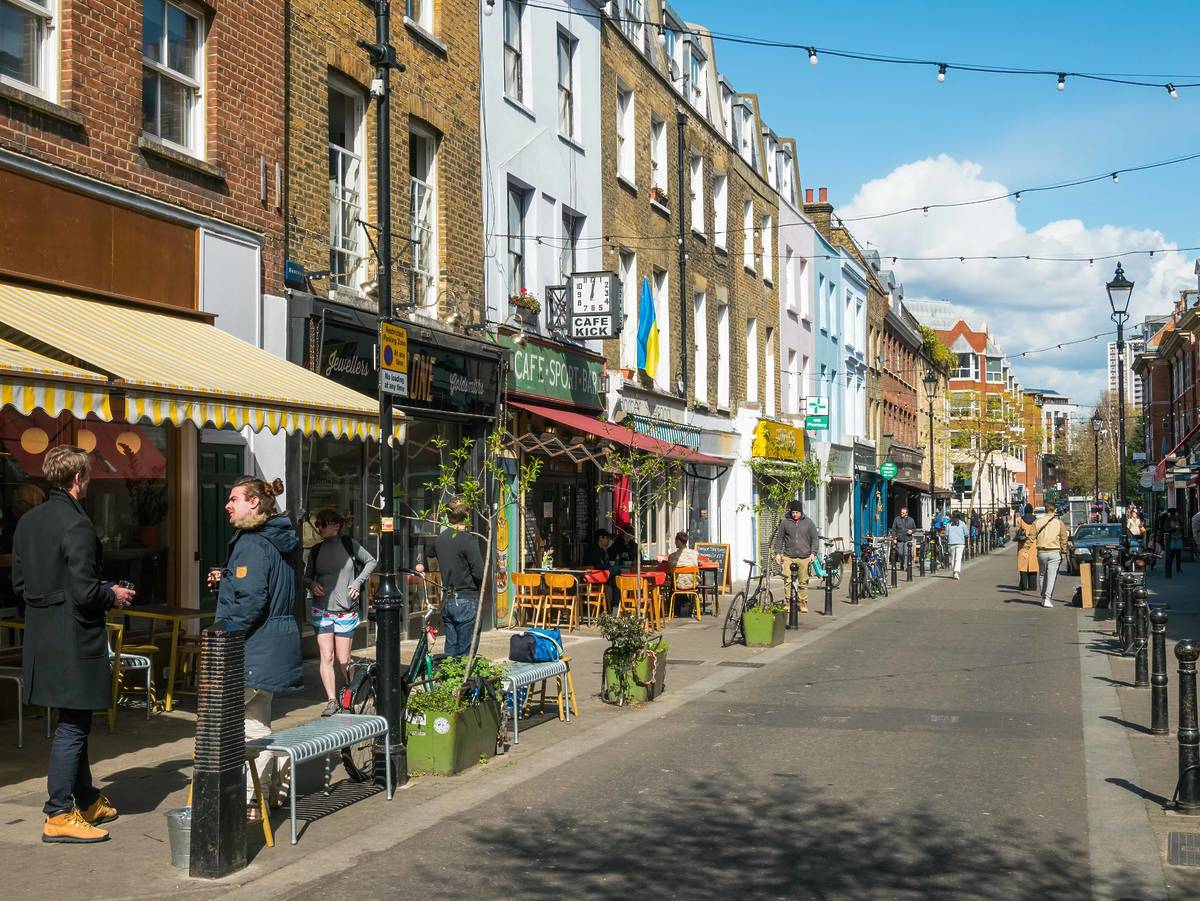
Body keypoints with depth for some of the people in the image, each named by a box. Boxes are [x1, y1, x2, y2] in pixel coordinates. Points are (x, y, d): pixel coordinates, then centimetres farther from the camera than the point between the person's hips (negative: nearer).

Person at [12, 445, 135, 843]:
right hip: (74, 640, -9)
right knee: (72, 725, 0)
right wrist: (113, 595, -3)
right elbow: (84, 593, -21)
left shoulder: (28, 522, 8)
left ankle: (87, 801, 30)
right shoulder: (76, 525, -19)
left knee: (74, 722, 19)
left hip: (42, 638, 9)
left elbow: (20, 583, 13)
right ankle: (59, 815, 5)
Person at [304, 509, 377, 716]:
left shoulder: (349, 544, -1)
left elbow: (371, 562, 10)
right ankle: (332, 701, -3)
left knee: (343, 660, 2)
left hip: (346, 611, -1)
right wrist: (312, 585, -8)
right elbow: (306, 576, 14)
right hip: (322, 610, 1)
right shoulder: (316, 551, 4)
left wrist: (358, 582, -2)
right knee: (327, 656, -7)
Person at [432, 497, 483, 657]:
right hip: (466, 600, -7)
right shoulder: (468, 539, -14)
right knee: (465, 652, -1)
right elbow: (479, 573, -17)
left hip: (447, 601, 7)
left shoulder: (439, 539, 7)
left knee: (451, 649, 13)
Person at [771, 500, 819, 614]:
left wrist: (812, 553, 1)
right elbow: (779, 538, 10)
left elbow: (814, 538, 10)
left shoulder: (808, 522, 6)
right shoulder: (785, 522, 5)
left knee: (803, 582, 5)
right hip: (788, 556, 0)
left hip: (804, 557, 0)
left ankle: (803, 604, 16)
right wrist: (778, 553, 3)